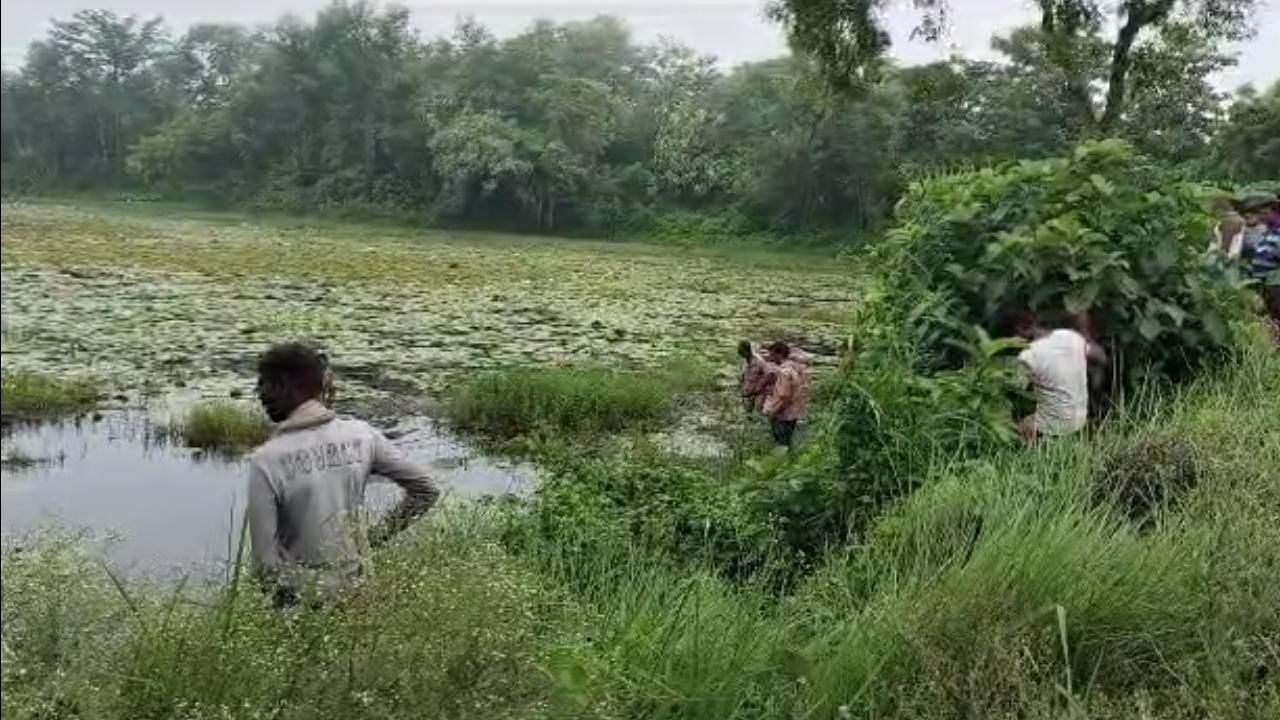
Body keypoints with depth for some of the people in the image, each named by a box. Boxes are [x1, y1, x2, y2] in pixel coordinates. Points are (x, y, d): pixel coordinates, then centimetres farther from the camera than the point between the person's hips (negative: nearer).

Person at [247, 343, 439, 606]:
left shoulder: (266, 461, -18)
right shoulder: (362, 435, -8)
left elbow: (265, 557, -16)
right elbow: (426, 490, -2)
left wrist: (284, 598, 0)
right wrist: (383, 534, 5)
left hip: (303, 597, -3)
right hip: (358, 587, 4)